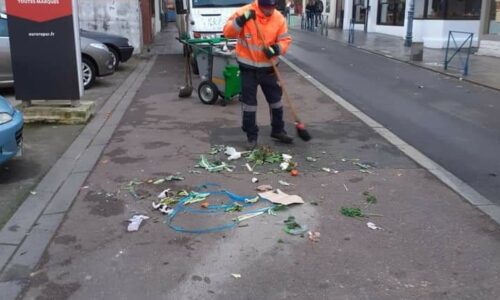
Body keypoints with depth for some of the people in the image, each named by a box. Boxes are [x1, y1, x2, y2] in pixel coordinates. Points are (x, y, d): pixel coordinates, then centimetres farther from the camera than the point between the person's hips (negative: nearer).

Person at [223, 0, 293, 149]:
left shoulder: (279, 18, -6)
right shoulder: (244, 12, -14)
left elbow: (285, 39, -1)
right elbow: (228, 32, -18)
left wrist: (276, 49, -21)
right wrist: (241, 20, -33)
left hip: (268, 66, 3)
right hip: (248, 66, -3)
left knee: (275, 98, 12)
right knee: (249, 101, 2)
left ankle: (278, 130, 30)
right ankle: (252, 136, 14)